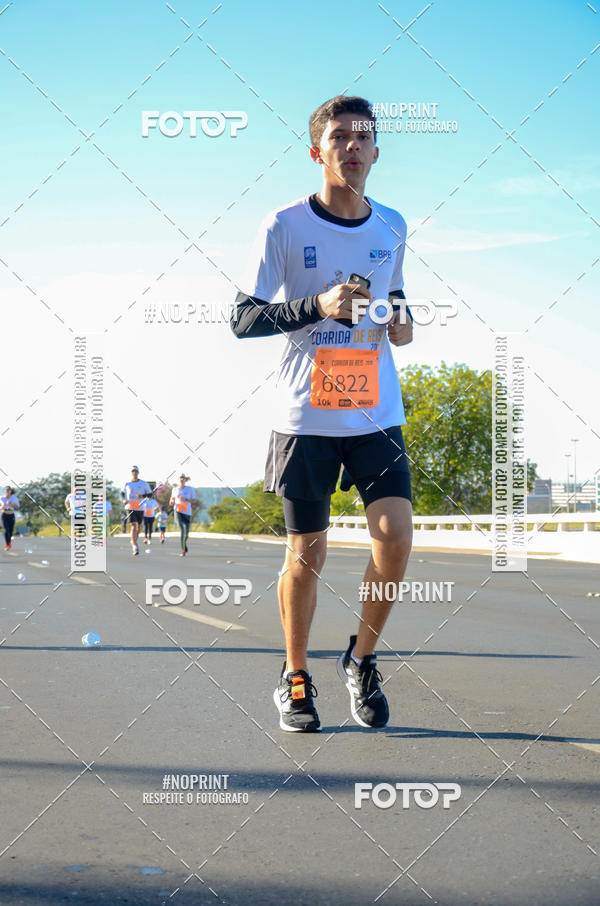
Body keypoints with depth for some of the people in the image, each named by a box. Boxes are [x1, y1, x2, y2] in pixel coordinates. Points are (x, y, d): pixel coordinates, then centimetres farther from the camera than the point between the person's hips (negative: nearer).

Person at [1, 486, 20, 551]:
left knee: (11, 530, 8)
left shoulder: (14, 498, -5)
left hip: (11, 516, 1)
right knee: (6, 530, -16)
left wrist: (11, 504, -21)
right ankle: (8, 545, -7)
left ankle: (9, 541, 41)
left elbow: (18, 508, -4)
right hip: (4, 515, -1)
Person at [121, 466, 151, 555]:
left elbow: (149, 494, 6)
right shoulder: (127, 484, 3)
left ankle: (134, 541, 45)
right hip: (130, 508, -2)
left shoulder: (144, 484, 0)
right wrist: (124, 499, -2)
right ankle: (135, 547, -22)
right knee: (133, 526, -16)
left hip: (140, 508, 2)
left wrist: (142, 496, -14)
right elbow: (122, 493, 18)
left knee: (138, 527, 15)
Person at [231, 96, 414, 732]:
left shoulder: (392, 227, 8)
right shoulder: (284, 226, -5)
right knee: (307, 553, 1)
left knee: (396, 537, -12)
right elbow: (242, 319, -6)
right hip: (306, 415, -3)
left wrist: (402, 318, 2)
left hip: (377, 413, 3)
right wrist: (316, 306, -20)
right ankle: (295, 679, 22)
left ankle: (362, 658, 12)